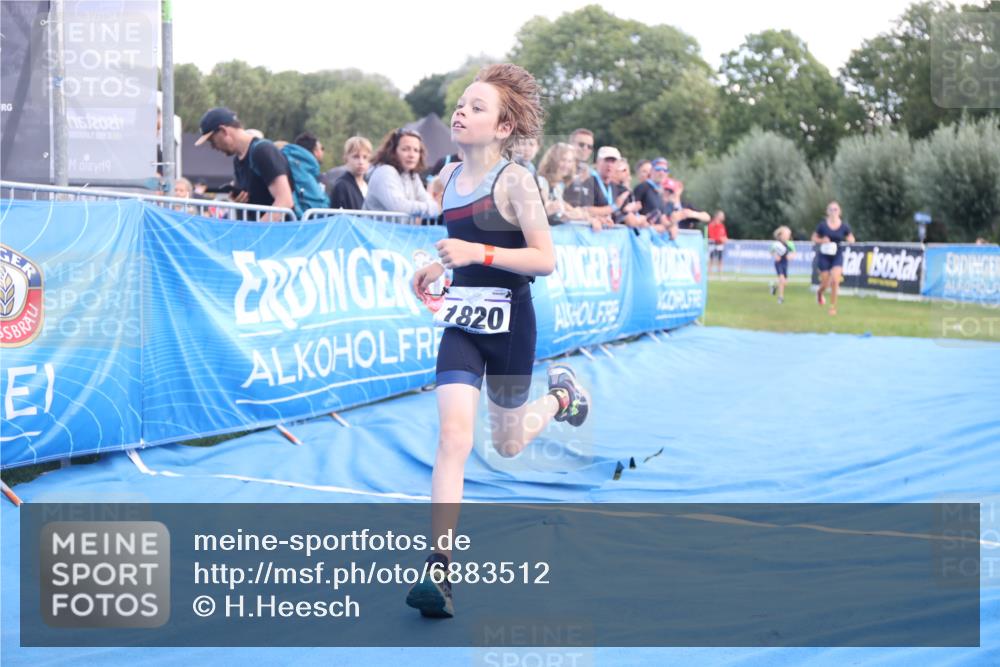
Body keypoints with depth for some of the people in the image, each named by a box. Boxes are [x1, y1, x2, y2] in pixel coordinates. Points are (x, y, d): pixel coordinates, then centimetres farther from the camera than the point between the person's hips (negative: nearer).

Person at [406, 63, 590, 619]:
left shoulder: (515, 180, -13)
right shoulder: (450, 177, 6)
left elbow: (545, 260, -17)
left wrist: (477, 253, -26)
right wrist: (439, 266, 10)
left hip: (509, 323, -4)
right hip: (461, 322, 4)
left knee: (507, 444, 13)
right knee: (454, 436, -15)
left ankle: (561, 396, 46)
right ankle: (439, 570, -17)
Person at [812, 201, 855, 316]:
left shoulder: (844, 226, -3)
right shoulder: (822, 225, -6)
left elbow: (851, 239, 8)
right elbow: (814, 238, 3)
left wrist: (850, 239, -16)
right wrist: (822, 240, -17)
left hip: (837, 256, 1)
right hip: (824, 256, -1)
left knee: (835, 281, -15)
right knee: (825, 283, 3)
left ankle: (833, 306, -2)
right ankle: (819, 293, 41)